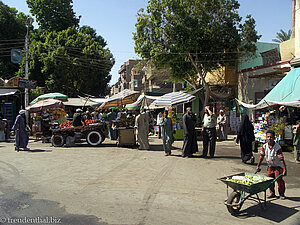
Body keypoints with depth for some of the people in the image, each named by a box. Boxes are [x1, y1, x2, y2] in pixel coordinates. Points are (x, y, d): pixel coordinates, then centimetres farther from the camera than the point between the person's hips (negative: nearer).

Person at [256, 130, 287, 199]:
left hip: (278, 166, -4)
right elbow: (262, 156, 2)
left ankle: (281, 193, 10)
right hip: (270, 166, 5)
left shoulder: (277, 147, -24)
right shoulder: (264, 146, -9)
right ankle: (272, 193, 18)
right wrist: (258, 166, 6)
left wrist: (285, 169, -26)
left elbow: (281, 159, -24)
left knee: (279, 179, -10)